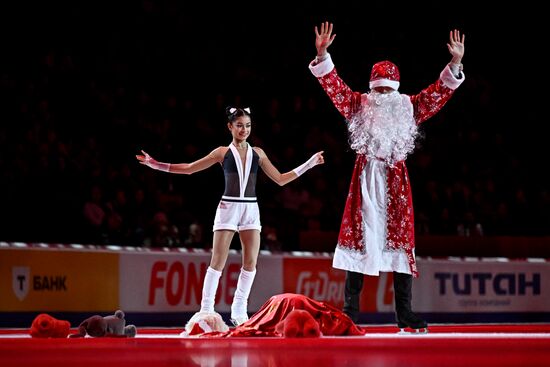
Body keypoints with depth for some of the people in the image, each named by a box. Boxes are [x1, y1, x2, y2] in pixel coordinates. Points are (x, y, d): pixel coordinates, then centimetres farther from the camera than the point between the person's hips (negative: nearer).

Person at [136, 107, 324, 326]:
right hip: (229, 207, -3)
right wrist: (156, 165, 0)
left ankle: (239, 311, 8)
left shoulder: (257, 153, 11)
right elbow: (189, 168, 6)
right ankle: (206, 310, -3)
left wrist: (308, 164, 11)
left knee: (250, 262, -2)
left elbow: (280, 179, 15)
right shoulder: (223, 152, 3)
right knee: (218, 261, -6)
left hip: (250, 209, 3)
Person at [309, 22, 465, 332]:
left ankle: (404, 312, 2)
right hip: (365, 180, -2)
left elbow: (439, 93, 6)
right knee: (358, 240, -3)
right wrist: (323, 55, -15)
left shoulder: (409, 107, 10)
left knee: (401, 242, 0)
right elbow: (334, 86, -2)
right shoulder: (360, 105, 6)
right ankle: (351, 312, 0)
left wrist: (455, 63, -6)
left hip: (396, 181, 2)